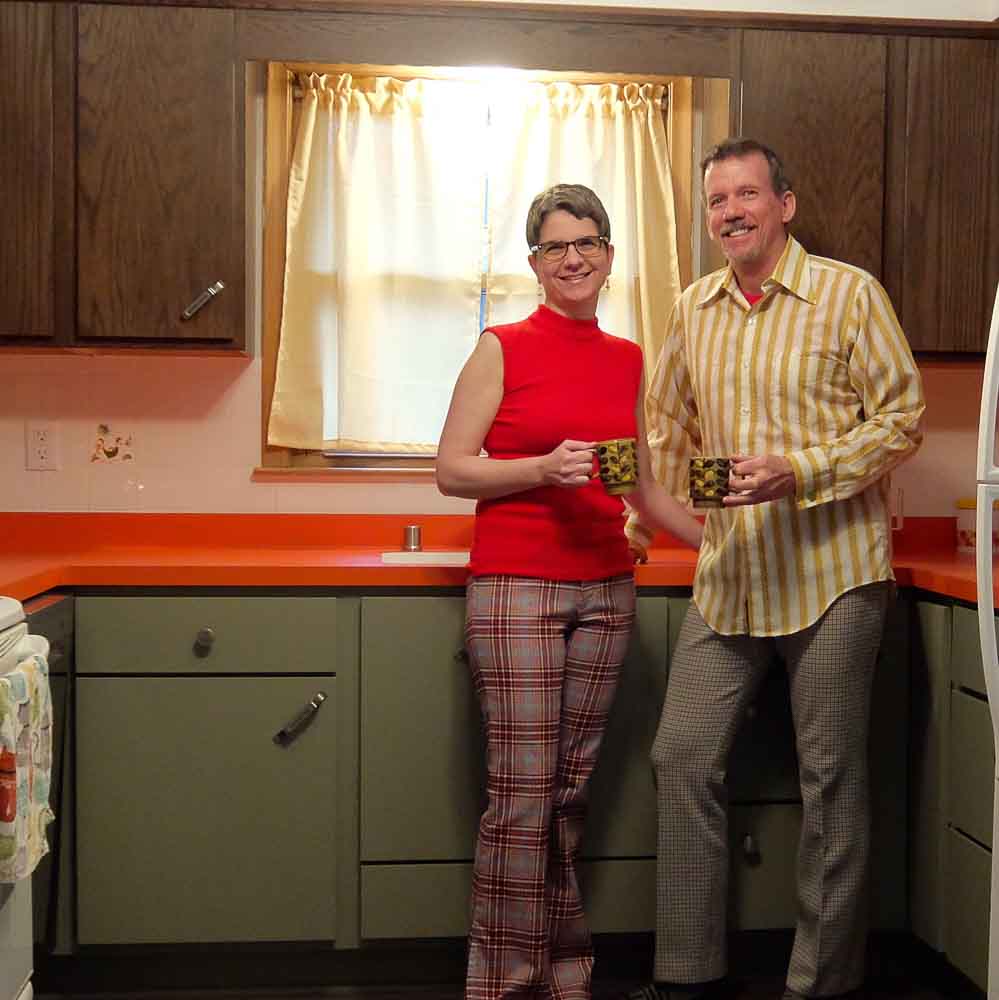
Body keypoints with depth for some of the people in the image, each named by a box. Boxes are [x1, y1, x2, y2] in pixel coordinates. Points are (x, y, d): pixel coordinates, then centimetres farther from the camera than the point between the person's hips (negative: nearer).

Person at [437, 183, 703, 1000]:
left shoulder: (627, 360, 13)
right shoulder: (503, 348, -1)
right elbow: (452, 471, -3)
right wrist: (545, 468, -17)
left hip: (606, 589, 5)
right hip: (517, 587, -4)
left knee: (573, 789, 11)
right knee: (522, 794, -3)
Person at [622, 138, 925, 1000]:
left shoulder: (850, 294, -4)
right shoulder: (694, 308, 11)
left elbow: (901, 419, -6)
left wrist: (800, 471, -18)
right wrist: (644, 508, 13)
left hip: (831, 571, -5)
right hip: (727, 574, 5)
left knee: (832, 780, 4)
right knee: (683, 759, 4)